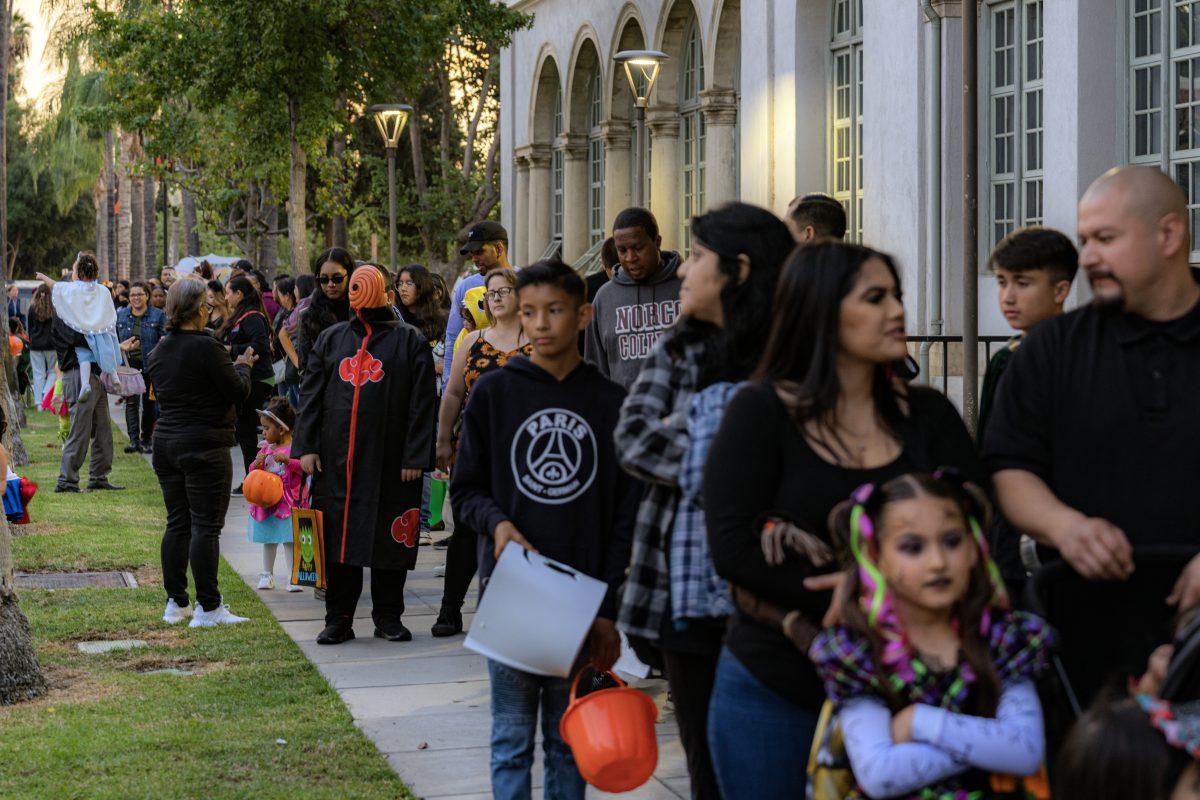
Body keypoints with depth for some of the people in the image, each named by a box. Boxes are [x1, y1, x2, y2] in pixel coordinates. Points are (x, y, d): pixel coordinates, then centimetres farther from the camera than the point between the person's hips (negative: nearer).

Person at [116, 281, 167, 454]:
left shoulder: (158, 315, 1)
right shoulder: (120, 316, 9)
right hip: (129, 364, 1)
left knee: (149, 403, 4)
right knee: (131, 401, -11)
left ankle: (145, 440, 14)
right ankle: (133, 439, -17)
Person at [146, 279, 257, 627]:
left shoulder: (159, 351, 8)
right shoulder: (206, 348, -16)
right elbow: (238, 392, -12)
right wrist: (242, 367, 9)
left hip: (166, 443, 8)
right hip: (204, 447, -7)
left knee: (177, 524, 13)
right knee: (206, 526, -4)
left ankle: (175, 603, 16)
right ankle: (208, 607, -4)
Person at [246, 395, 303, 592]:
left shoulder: (294, 448, -9)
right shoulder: (266, 448, 9)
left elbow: (303, 468, -20)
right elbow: (254, 472, 12)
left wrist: (287, 460, -32)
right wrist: (257, 463, -9)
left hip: (288, 500, -6)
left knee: (289, 539, -4)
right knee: (269, 540, 13)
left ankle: (293, 577, 1)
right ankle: (267, 575, 23)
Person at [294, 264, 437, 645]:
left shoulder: (410, 342, 2)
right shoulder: (331, 339, 13)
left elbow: (422, 404, -3)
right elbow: (311, 395, 12)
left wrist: (415, 457, -10)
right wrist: (306, 446, 2)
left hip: (389, 460, -3)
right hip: (337, 459, 3)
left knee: (389, 539, 3)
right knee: (338, 538, 4)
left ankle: (388, 617, 15)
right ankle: (338, 619, 11)